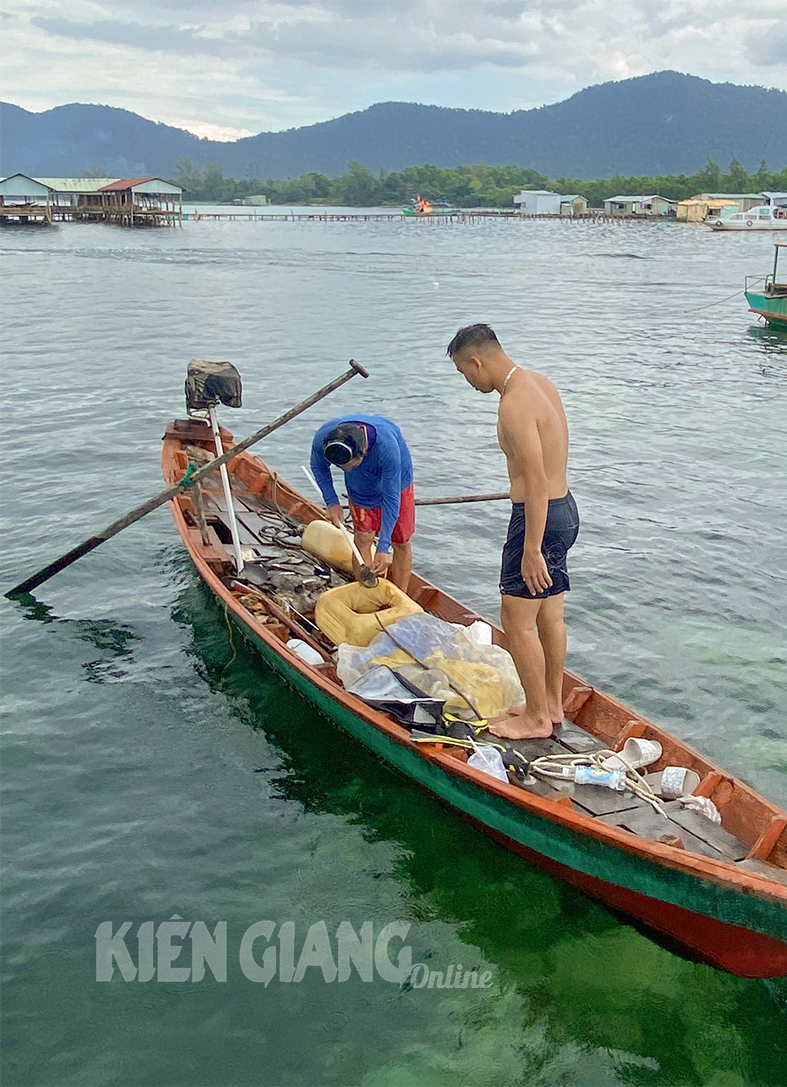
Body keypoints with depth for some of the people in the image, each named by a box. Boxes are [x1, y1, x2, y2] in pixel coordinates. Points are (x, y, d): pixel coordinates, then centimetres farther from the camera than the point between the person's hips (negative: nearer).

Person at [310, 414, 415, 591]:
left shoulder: (387, 446, -44)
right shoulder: (322, 440, -34)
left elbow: (391, 498, -36)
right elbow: (318, 467, -7)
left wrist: (383, 547, -35)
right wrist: (331, 502, -16)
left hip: (395, 482, -2)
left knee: (401, 542, 1)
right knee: (363, 538, -2)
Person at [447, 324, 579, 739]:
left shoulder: (514, 404, -23)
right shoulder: (538, 381, 8)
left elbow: (537, 482, -26)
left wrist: (532, 550, -24)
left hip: (540, 517, -10)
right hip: (564, 509, 10)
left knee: (517, 621, 1)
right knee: (549, 616, 18)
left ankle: (536, 717, 11)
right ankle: (552, 703, 30)